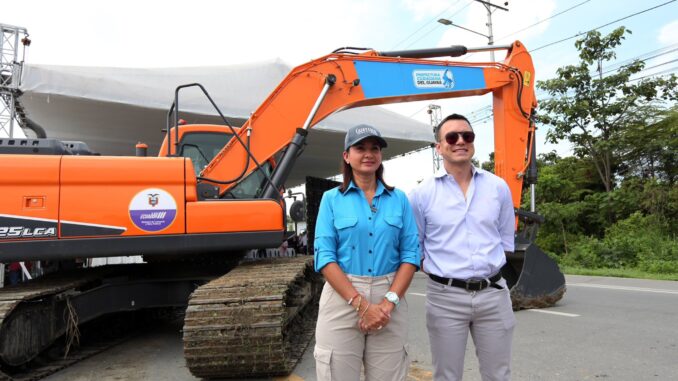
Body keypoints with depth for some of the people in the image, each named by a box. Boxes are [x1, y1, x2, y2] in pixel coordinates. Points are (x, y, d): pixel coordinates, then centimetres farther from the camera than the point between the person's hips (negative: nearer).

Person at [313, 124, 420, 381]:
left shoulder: (399, 199, 7)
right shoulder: (332, 199, 2)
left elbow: (411, 253, 1)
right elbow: (324, 256, -7)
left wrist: (389, 302, -12)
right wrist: (361, 304, -15)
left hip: (390, 297, 2)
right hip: (342, 298, -1)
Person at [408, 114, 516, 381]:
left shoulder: (498, 187, 3)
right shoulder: (422, 193, -4)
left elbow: (506, 240, 13)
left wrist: (488, 267, 6)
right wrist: (436, 271, 0)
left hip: (493, 292, 2)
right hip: (445, 296, -2)